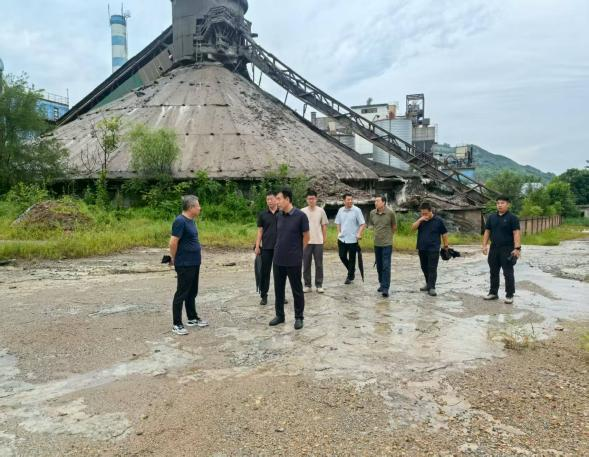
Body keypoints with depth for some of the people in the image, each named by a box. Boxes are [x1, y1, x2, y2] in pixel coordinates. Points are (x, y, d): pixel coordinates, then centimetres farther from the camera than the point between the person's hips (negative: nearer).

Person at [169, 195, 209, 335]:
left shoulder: (191, 220, 10)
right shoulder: (180, 221, -19)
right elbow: (173, 242, -20)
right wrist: (174, 259, -7)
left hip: (194, 263, 9)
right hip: (184, 264, -9)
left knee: (192, 292, 18)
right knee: (181, 293, -1)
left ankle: (193, 319, 30)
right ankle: (176, 324, 7)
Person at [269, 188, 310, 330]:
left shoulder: (300, 216, -13)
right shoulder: (279, 216, 4)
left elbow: (306, 237, -4)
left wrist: (297, 252, 5)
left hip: (294, 261, -5)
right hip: (278, 259, 6)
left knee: (297, 290, 6)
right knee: (278, 289, 13)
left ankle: (299, 317, 19)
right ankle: (279, 315, 27)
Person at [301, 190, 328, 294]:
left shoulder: (321, 211, 1)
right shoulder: (302, 211, 0)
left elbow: (324, 225, 7)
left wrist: (324, 237, 3)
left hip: (318, 241, 0)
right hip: (306, 241, 0)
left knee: (319, 265, 5)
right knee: (306, 265, 5)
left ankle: (319, 285, 14)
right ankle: (307, 285, 14)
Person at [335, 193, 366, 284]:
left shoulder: (356, 210, -9)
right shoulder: (341, 210, 5)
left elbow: (363, 224, -9)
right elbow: (338, 223, 17)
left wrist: (359, 234, -20)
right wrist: (339, 232, 5)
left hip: (353, 239, -4)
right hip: (342, 239, 4)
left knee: (352, 259, 5)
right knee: (342, 256, 9)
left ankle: (350, 277, 17)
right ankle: (351, 270, 33)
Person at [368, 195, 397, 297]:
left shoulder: (390, 212, -10)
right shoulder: (372, 213, -1)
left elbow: (394, 227, 4)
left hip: (387, 244, -4)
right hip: (377, 243, 4)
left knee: (386, 266, -8)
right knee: (379, 266, 12)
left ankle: (385, 288, -7)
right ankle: (382, 284, 28)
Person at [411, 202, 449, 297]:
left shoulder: (438, 220, -4)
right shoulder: (421, 220, 8)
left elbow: (444, 234, 1)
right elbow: (413, 227, -6)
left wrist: (446, 245, 1)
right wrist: (420, 220, -18)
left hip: (433, 249, -5)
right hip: (422, 249, 5)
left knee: (432, 269, -6)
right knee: (424, 268, 14)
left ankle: (431, 287, -5)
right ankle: (428, 284, 28)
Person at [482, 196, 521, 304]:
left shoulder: (512, 217, -6)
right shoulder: (491, 217, 9)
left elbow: (516, 233, -13)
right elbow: (487, 232, 11)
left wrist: (517, 248, -21)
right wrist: (485, 245, 3)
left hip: (507, 249, -5)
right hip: (494, 249, 5)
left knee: (508, 273, -1)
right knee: (493, 272, 12)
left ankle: (509, 295, 6)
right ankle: (493, 293, 22)